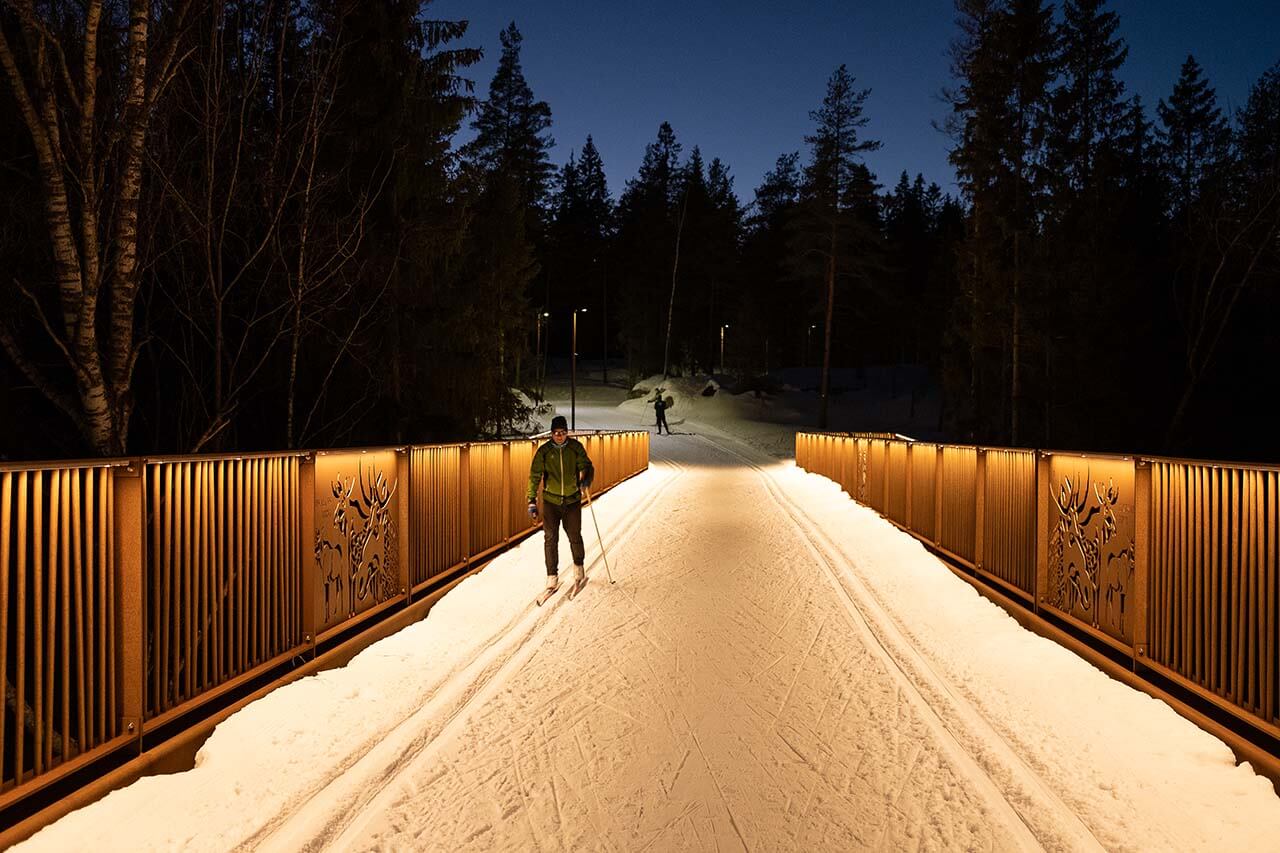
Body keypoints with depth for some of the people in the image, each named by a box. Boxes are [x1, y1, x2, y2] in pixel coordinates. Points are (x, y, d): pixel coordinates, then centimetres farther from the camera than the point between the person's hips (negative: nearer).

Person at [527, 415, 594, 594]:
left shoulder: (575, 447, -5)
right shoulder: (544, 451, -6)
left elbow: (586, 465, 1)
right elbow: (535, 476, -5)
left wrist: (586, 478, -22)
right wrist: (532, 502, -11)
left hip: (572, 500, 0)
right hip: (550, 500, 0)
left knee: (575, 537, 8)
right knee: (550, 539, 0)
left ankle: (578, 567, 34)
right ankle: (552, 575, 13)